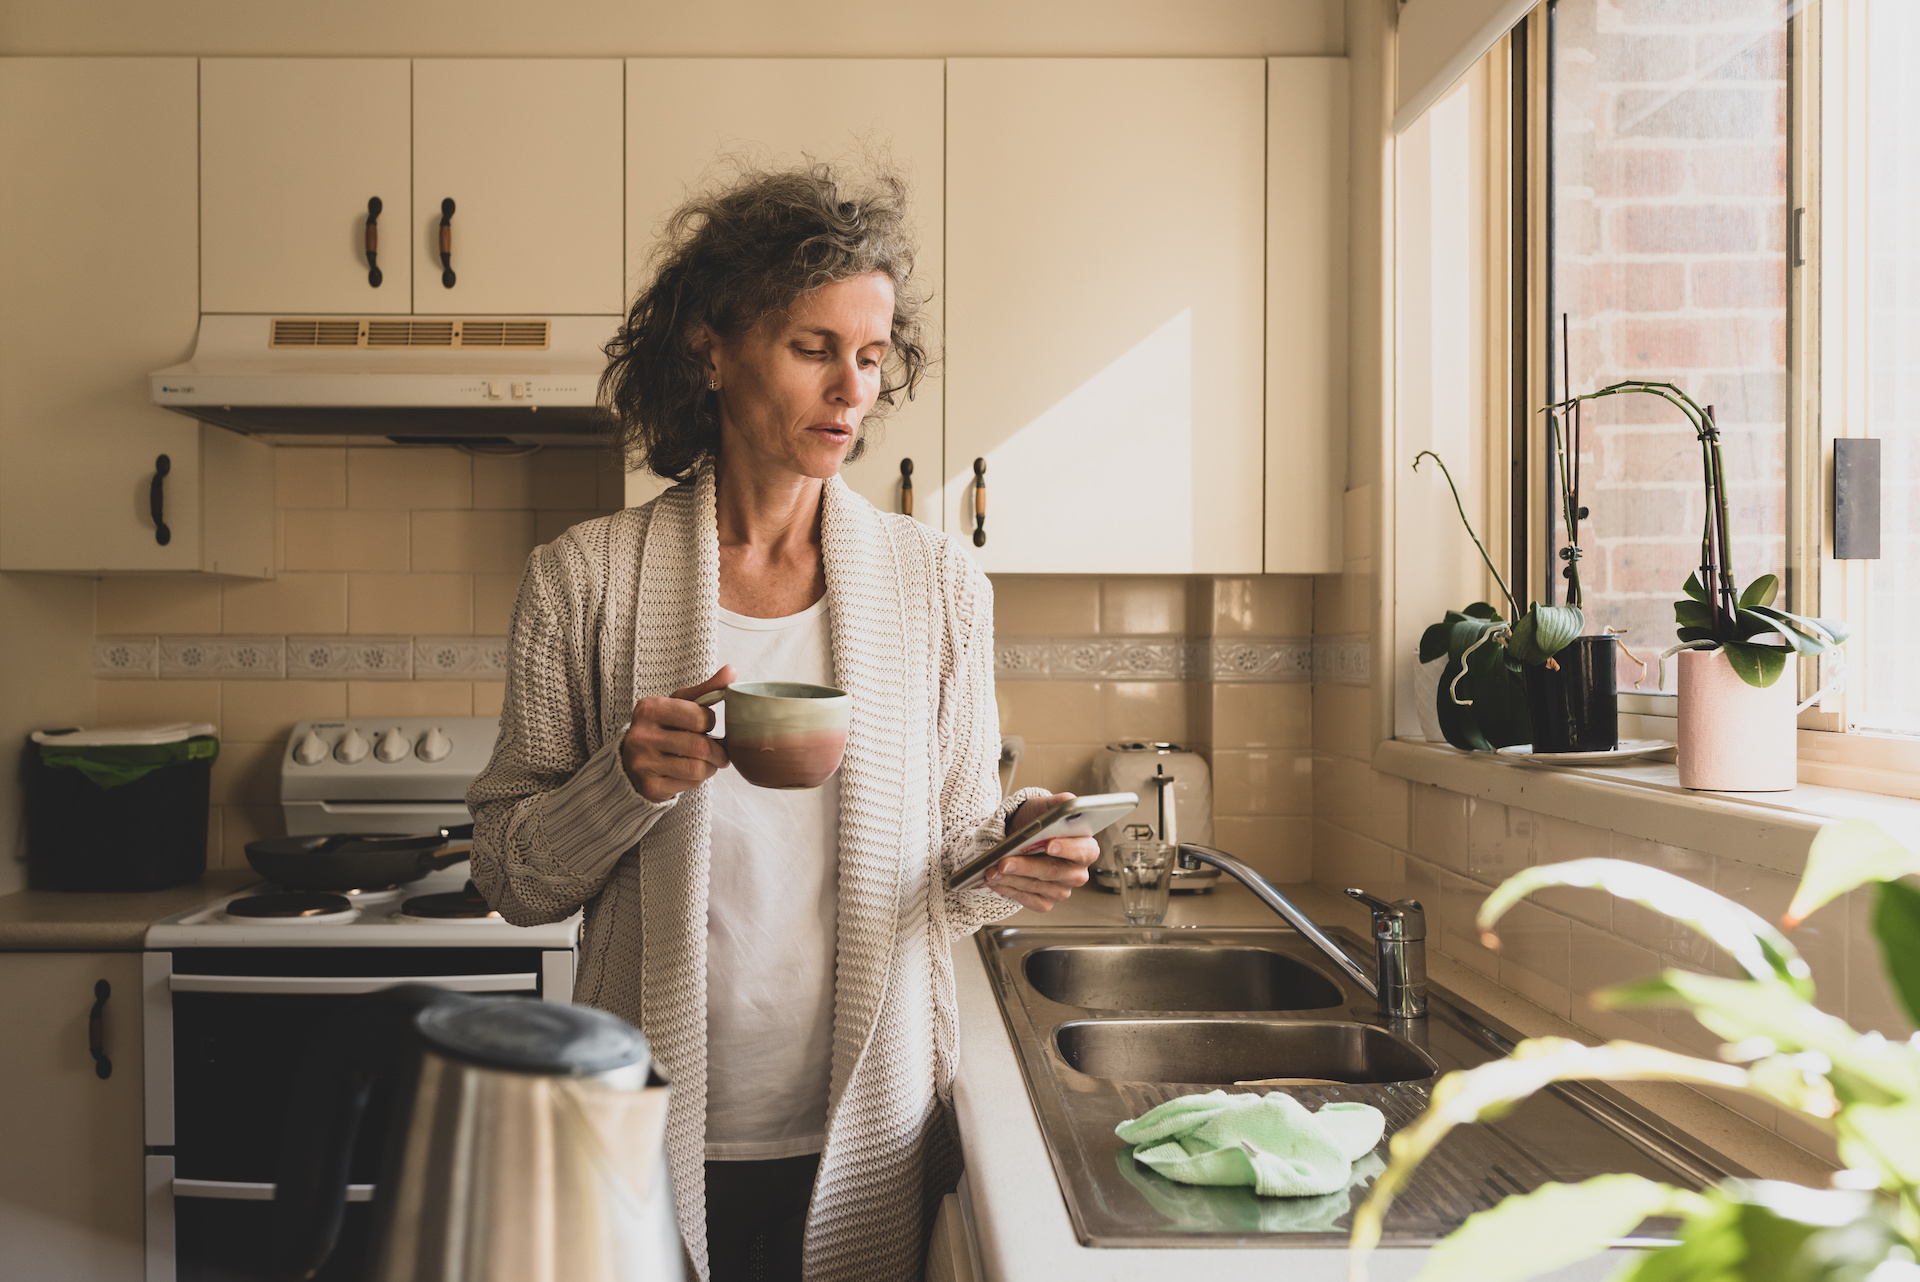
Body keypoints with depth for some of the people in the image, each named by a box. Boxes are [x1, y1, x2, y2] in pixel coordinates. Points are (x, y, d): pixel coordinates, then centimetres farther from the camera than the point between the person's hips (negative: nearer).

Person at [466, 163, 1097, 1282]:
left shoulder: (939, 585, -2)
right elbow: (512, 877, -3)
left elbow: (949, 865, 4)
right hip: (657, 1137, -1)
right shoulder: (587, 580, -6)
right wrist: (630, 782, -21)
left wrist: (1007, 855, -17)